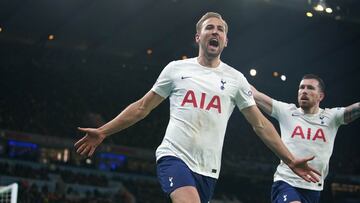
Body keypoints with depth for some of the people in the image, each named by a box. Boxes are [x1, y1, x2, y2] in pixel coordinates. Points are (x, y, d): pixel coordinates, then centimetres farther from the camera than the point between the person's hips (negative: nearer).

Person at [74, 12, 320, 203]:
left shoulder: (235, 79, 10)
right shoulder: (176, 69, 8)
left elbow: (260, 124, 11)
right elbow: (142, 107, 13)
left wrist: (290, 160, 4)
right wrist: (103, 132, 8)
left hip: (207, 169, 2)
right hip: (174, 155, -2)